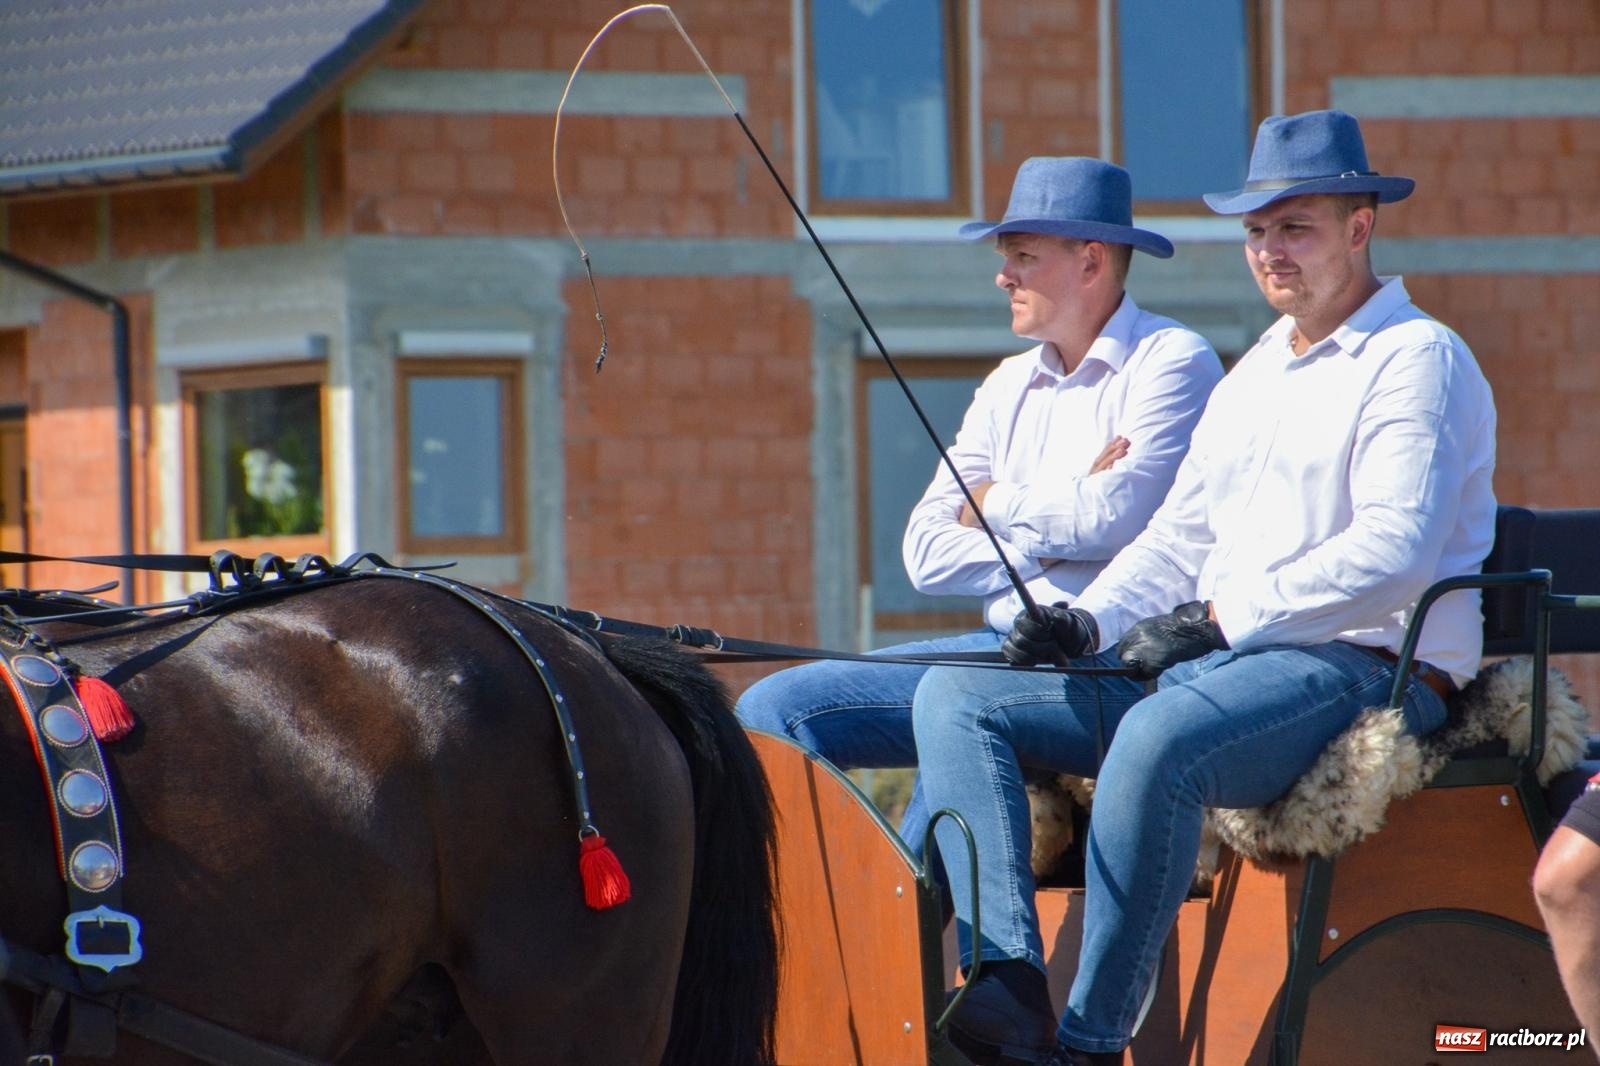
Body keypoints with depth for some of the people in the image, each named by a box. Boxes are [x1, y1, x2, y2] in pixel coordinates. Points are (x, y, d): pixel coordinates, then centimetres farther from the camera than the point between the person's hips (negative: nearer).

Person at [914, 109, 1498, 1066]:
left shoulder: (1416, 360, -3)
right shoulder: (1253, 375, 25)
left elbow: (1395, 551, -17)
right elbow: (1180, 538, 23)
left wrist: (1219, 620, -17)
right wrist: (1089, 621, 2)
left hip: (1368, 666, -9)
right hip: (1213, 663, 9)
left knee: (1160, 738, -39)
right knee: (957, 699, -5)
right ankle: (1008, 988, -26)